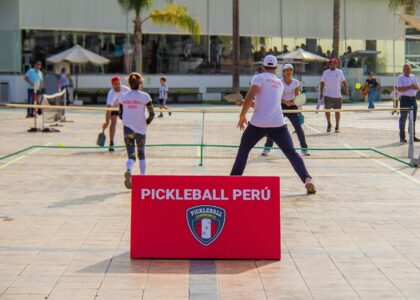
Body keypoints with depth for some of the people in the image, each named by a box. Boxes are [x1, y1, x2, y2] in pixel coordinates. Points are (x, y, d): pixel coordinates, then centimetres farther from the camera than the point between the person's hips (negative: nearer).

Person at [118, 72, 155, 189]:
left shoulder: (123, 97, -1)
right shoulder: (145, 96, -9)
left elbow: (120, 114, 6)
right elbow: (152, 114, -9)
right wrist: (146, 122, 8)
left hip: (128, 128, 1)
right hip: (141, 129, -1)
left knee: (131, 156, 3)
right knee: (141, 154, 19)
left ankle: (128, 171, -28)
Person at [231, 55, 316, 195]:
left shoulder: (259, 78, 1)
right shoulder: (279, 83, 20)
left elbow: (250, 97, -15)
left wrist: (242, 115, -6)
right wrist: (246, 104, 32)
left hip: (258, 124, -3)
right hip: (278, 124, 3)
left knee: (243, 150, 17)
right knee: (291, 153, 3)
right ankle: (307, 180, -13)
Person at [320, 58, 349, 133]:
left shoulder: (340, 72, 5)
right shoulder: (326, 72, 4)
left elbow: (344, 82, 9)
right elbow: (322, 83, 7)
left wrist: (346, 91, -2)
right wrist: (321, 93, 1)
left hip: (337, 96, 1)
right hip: (327, 95, -1)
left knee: (337, 111, 4)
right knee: (327, 109, -10)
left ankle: (337, 127, 16)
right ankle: (329, 124, 12)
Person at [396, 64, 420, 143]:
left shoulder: (413, 77, 14)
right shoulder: (400, 78, -4)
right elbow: (399, 89, -15)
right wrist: (409, 87, -20)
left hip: (413, 99, 6)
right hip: (404, 99, -6)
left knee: (413, 118, 9)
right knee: (403, 118, -3)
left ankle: (412, 136, 16)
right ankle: (402, 137, 0)